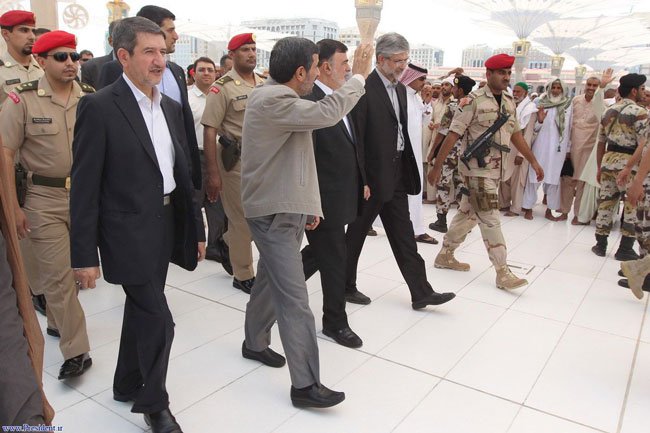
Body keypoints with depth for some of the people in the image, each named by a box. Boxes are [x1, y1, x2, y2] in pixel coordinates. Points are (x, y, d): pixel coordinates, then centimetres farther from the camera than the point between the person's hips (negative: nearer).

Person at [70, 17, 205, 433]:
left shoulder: (171, 107, 9)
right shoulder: (100, 107, -12)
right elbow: (85, 187, -13)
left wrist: (196, 228, 12)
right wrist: (84, 255, -13)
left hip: (165, 225, 7)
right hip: (128, 230, -7)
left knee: (142, 311, 19)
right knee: (158, 319, -2)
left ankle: (128, 385, 40)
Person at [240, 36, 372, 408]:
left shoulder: (279, 97, 14)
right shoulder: (272, 100, -18)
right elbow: (327, 113, -28)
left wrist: (308, 203, 17)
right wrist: (359, 75, -13)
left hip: (285, 209, 10)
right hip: (274, 213, -10)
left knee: (271, 282, 20)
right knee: (294, 297, -8)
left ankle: (255, 343, 38)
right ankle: (305, 384, 0)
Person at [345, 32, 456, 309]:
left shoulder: (400, 88, 12)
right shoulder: (364, 89, -15)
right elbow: (356, 137, -17)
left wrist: (407, 169, 11)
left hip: (397, 172, 8)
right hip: (372, 174, -8)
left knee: (403, 235, 10)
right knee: (357, 233, 8)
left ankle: (421, 292, 17)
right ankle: (346, 286, 26)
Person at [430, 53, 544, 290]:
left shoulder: (509, 101, 11)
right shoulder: (473, 100, -10)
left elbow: (515, 134, 18)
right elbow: (453, 134, -13)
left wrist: (533, 161, 17)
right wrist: (437, 165, -15)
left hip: (495, 168, 7)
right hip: (477, 167, -7)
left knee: (468, 213, 14)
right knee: (490, 218, -6)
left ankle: (445, 255, 27)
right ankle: (503, 273, 0)